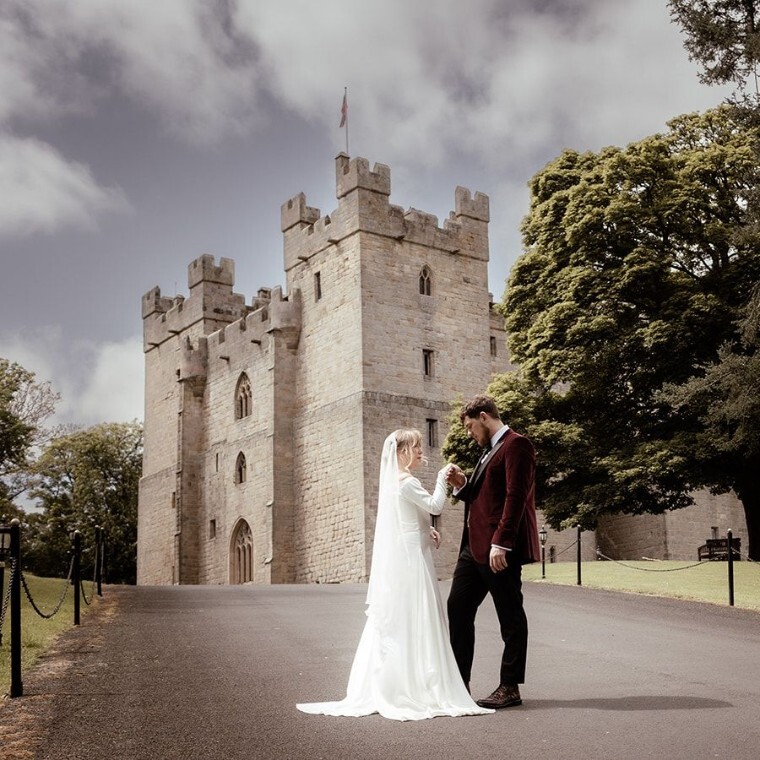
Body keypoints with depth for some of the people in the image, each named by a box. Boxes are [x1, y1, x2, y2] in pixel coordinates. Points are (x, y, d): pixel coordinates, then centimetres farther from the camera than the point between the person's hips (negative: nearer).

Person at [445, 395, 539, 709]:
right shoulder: (490, 450, 21)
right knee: (457, 608, 9)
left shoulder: (516, 445, -10)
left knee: (510, 618, 0)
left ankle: (509, 688, 8)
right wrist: (462, 484, 6)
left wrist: (500, 543, -23)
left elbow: (515, 497, -19)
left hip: (499, 548, -10)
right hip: (474, 546, 10)